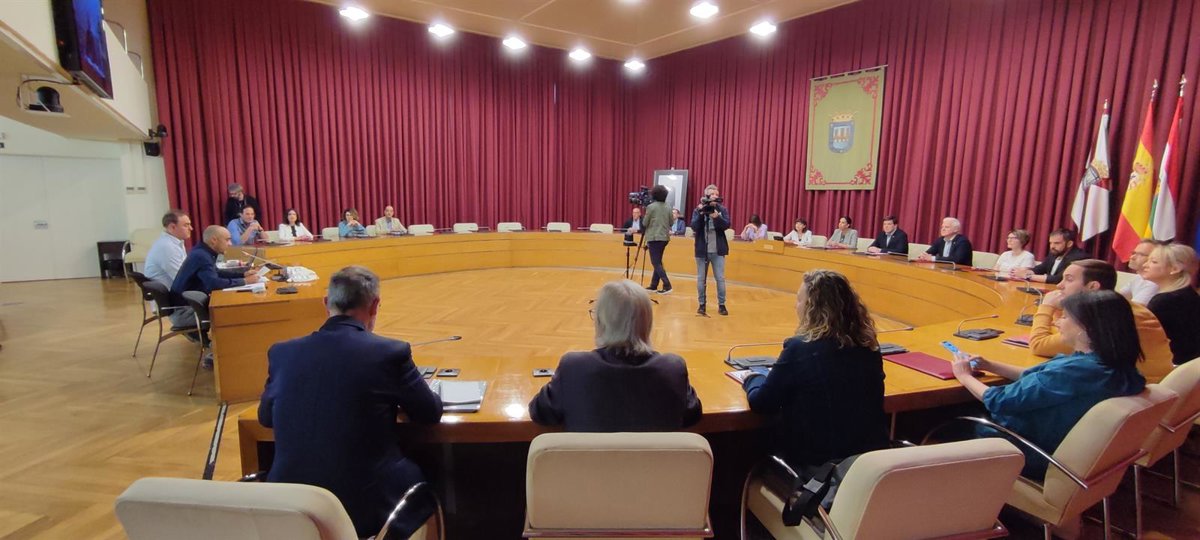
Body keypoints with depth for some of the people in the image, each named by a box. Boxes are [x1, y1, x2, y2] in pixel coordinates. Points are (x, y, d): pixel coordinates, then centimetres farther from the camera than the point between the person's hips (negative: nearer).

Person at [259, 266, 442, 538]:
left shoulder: (282, 352, -2)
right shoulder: (391, 352, -13)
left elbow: (266, 418, 15)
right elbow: (431, 412, 0)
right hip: (367, 507, -4)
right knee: (421, 480, 27)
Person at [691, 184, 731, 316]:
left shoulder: (723, 209, 3)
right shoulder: (698, 210, 1)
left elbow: (726, 225, -10)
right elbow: (694, 227, -10)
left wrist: (717, 217, -26)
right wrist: (701, 214, -22)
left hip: (718, 250, 0)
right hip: (702, 250, 0)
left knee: (720, 278, 3)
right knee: (701, 279, 7)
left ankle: (721, 305, 12)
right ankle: (702, 305, 17)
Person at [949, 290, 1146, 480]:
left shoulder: (1074, 370, -33)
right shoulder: (1114, 365, -5)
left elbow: (1000, 401, -24)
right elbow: (1037, 377, 9)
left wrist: (964, 376, -8)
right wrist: (989, 365, 6)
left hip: (1032, 458, -8)